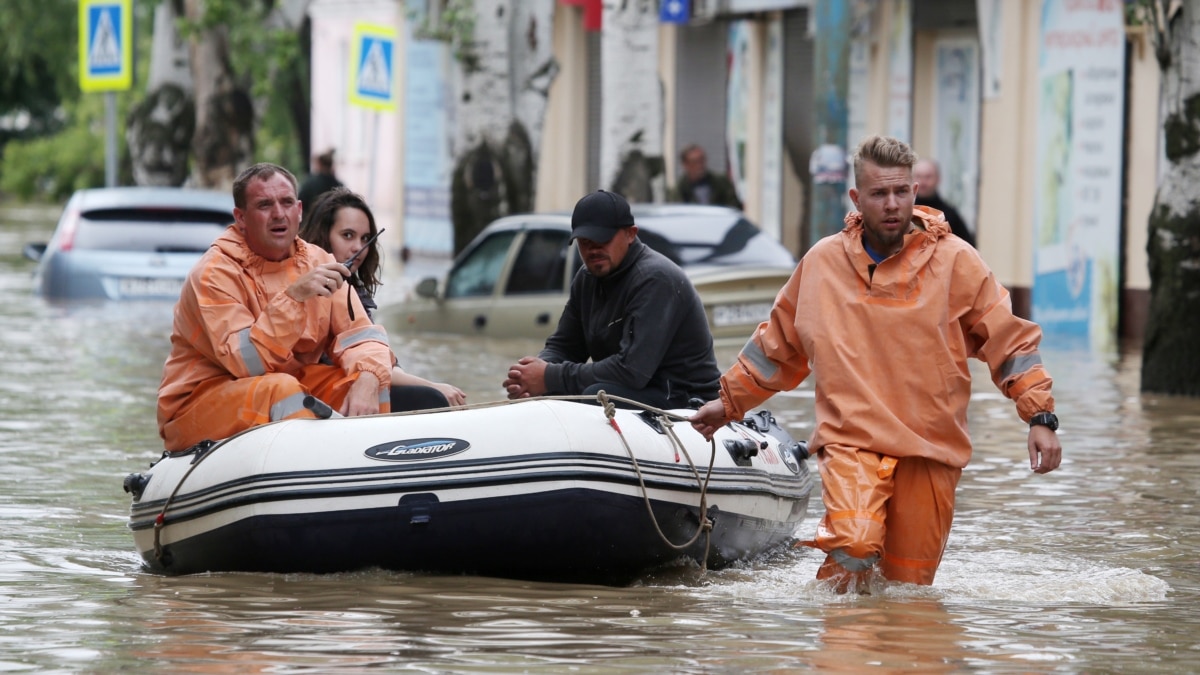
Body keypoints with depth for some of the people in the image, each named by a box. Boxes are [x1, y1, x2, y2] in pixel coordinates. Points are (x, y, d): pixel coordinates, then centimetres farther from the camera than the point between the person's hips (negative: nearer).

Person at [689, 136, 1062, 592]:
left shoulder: (954, 262, 1)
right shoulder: (822, 263, 8)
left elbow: (1010, 340, 4)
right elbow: (778, 344, 23)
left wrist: (1040, 417, -4)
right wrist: (730, 401, 27)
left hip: (931, 449, 0)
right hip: (851, 440, 0)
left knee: (909, 581, 3)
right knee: (854, 544, -26)